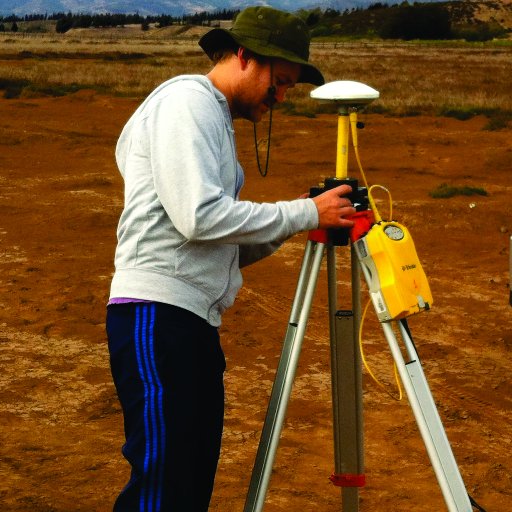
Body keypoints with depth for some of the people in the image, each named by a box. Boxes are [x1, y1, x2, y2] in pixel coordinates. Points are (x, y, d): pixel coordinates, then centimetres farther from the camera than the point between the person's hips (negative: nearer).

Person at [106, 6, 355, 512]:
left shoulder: (215, 118, 23)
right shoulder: (186, 100, -5)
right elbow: (198, 216, -18)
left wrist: (286, 224, 4)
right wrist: (304, 213, -11)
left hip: (195, 321, 10)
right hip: (158, 315, -10)